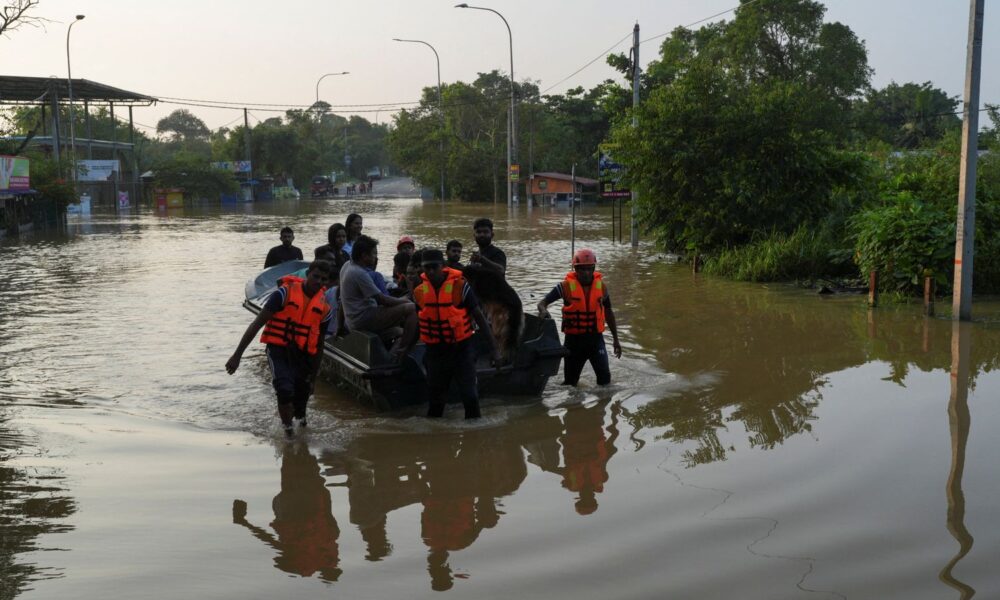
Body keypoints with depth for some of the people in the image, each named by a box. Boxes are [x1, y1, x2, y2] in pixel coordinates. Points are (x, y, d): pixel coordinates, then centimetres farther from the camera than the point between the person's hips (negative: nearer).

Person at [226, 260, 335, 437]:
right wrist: (237, 355, -14)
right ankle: (288, 430, -7)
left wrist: (313, 378, 16)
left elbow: (319, 346, 14)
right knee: (285, 390, -26)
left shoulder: (325, 309, 3)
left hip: (302, 355, 4)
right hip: (279, 349, -4)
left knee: (301, 398, 12)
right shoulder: (285, 293, -10)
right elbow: (257, 323, -10)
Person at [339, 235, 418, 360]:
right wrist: (402, 301, -4)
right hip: (364, 320, -11)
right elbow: (381, 299, -19)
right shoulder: (359, 273, -20)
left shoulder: (347, 266, 10)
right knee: (412, 309, -19)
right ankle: (399, 354, -14)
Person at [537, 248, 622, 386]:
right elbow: (543, 303, -8)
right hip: (573, 339, -1)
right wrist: (543, 310, -33)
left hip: (596, 338, 1)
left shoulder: (601, 287, 3)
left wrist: (615, 339, 18)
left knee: (604, 377, -12)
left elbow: (609, 313, 15)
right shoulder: (566, 286, -7)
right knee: (570, 382, 9)